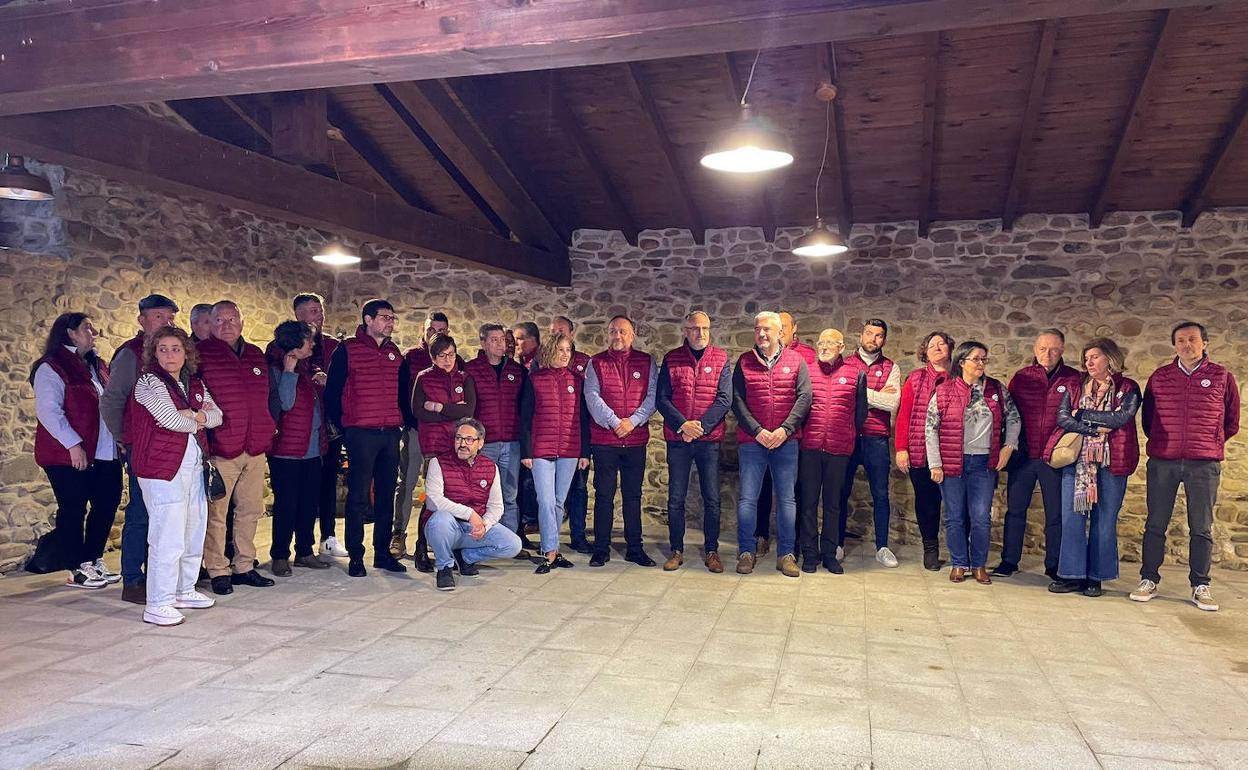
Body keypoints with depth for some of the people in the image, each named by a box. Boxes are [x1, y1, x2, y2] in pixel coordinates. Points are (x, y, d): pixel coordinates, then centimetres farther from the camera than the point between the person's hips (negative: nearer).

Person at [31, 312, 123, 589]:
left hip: (104, 453, 8)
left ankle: (94, 561, 24)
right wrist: (73, 444, -21)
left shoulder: (97, 365, 16)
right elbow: (48, 411, -17)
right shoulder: (51, 368, -9)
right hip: (70, 456, -8)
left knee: (107, 504, 10)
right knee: (73, 510, 2)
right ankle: (77, 570, 12)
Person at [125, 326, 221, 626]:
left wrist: (195, 415, -11)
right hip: (163, 467, -7)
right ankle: (157, 605, -3)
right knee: (168, 538, -10)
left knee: (194, 532, 14)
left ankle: (184, 591, 29)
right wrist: (198, 421, 2)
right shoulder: (149, 382, -4)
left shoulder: (195, 384, 15)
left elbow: (217, 415, 7)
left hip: (194, 465, 7)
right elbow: (171, 419, -15)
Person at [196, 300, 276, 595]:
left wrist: (267, 431, 19)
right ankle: (218, 571, 10)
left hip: (256, 449, 6)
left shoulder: (256, 355, 15)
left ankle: (244, 567, 22)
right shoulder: (201, 354, -3)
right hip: (220, 449, -6)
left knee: (250, 510, 12)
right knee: (216, 513, 0)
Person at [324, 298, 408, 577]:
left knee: (386, 496, 9)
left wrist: (405, 421, 11)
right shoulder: (347, 350, -3)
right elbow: (332, 391, -2)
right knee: (358, 497, 0)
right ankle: (355, 557, 8)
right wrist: (341, 426, -2)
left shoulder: (395, 352, 13)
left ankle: (383, 553, 18)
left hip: (391, 433, 5)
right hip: (361, 434, -5)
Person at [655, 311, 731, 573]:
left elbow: (725, 399, -4)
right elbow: (661, 399, 1)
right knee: (675, 499, 5)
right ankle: (677, 551, 17)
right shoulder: (671, 359, 5)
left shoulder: (721, 359, 4)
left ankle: (711, 551, 16)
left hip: (710, 439, 0)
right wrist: (682, 425, -12)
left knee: (712, 499, 3)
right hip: (677, 439, 1)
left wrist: (701, 426, -14)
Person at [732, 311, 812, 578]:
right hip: (751, 440, 0)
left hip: (786, 441, 0)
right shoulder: (744, 362, 6)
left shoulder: (796, 361, 6)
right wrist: (757, 431, -11)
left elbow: (804, 397, -1)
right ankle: (746, 552, 12)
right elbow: (737, 401, -1)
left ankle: (786, 554, 13)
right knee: (747, 498, 1)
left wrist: (785, 429, -12)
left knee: (787, 499, 4)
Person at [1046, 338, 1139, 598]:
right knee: (1072, 516, -1)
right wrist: (1095, 428, -12)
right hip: (1077, 460, 2)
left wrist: (1082, 415, -5)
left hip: (1111, 461, -2)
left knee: (1104, 520, 3)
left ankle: (1096, 577, 12)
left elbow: (1120, 417, -12)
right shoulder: (1075, 387, 12)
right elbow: (1062, 418, -1)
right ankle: (1073, 574, 6)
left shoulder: (1128, 388, 4)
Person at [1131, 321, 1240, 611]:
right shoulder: (1159, 377, 7)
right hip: (1162, 462, 1)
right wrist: (1161, 443, 12)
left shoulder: (1222, 377, 5)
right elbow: (1147, 418, 17)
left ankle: (1200, 587, 13)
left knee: (1201, 528, 4)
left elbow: (1232, 422, 13)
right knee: (1155, 524, 4)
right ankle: (1148, 581, 12)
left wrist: (1208, 445, 11)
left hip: (1205, 464, -1)